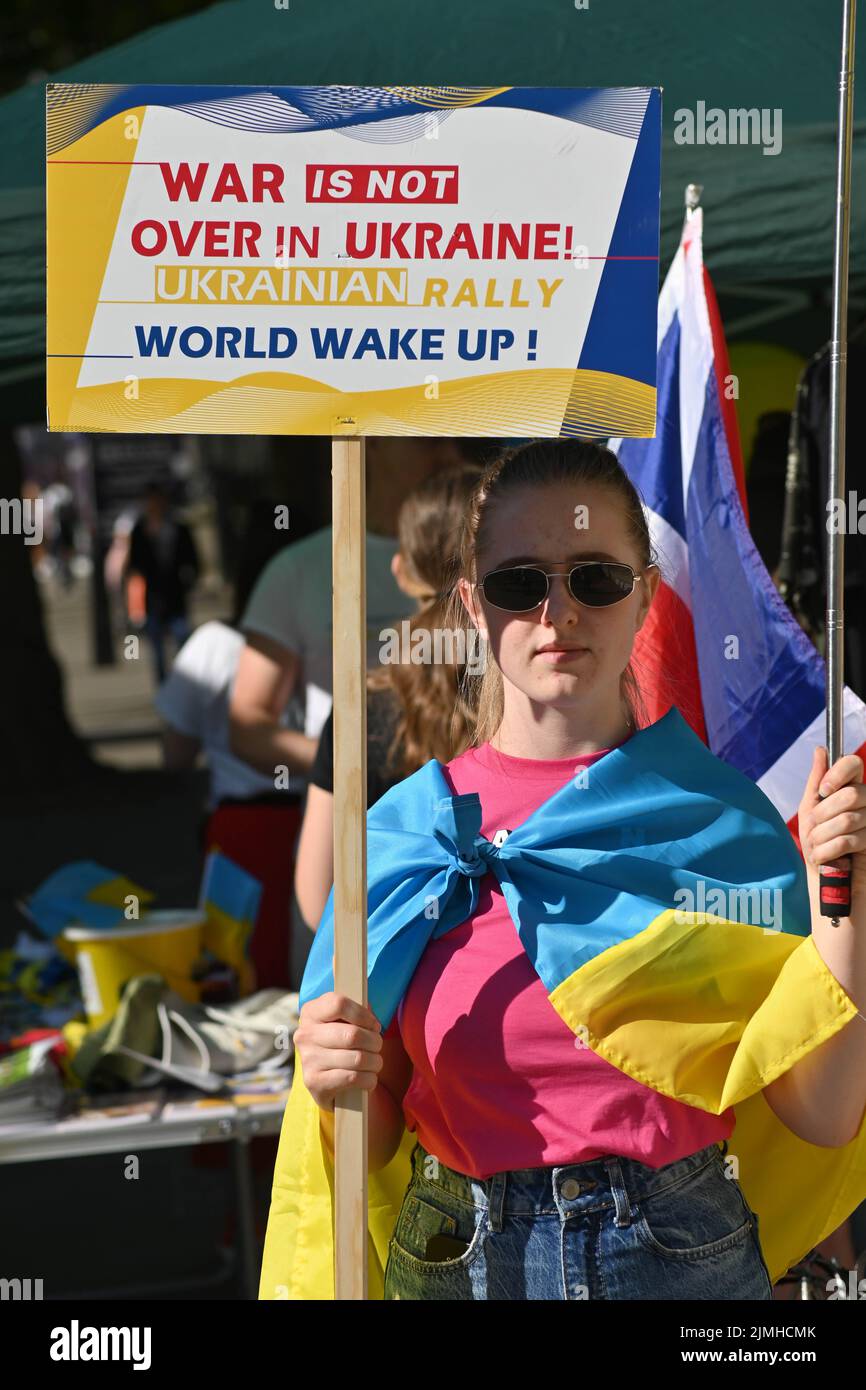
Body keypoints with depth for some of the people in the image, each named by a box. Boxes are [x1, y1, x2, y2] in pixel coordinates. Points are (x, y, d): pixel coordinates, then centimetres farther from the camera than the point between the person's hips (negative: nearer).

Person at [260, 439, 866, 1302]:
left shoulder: (718, 817, -5)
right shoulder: (403, 829, -3)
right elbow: (375, 1140, 2)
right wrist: (337, 1087, -19)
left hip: (684, 1260, -1)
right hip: (461, 1261, 1)